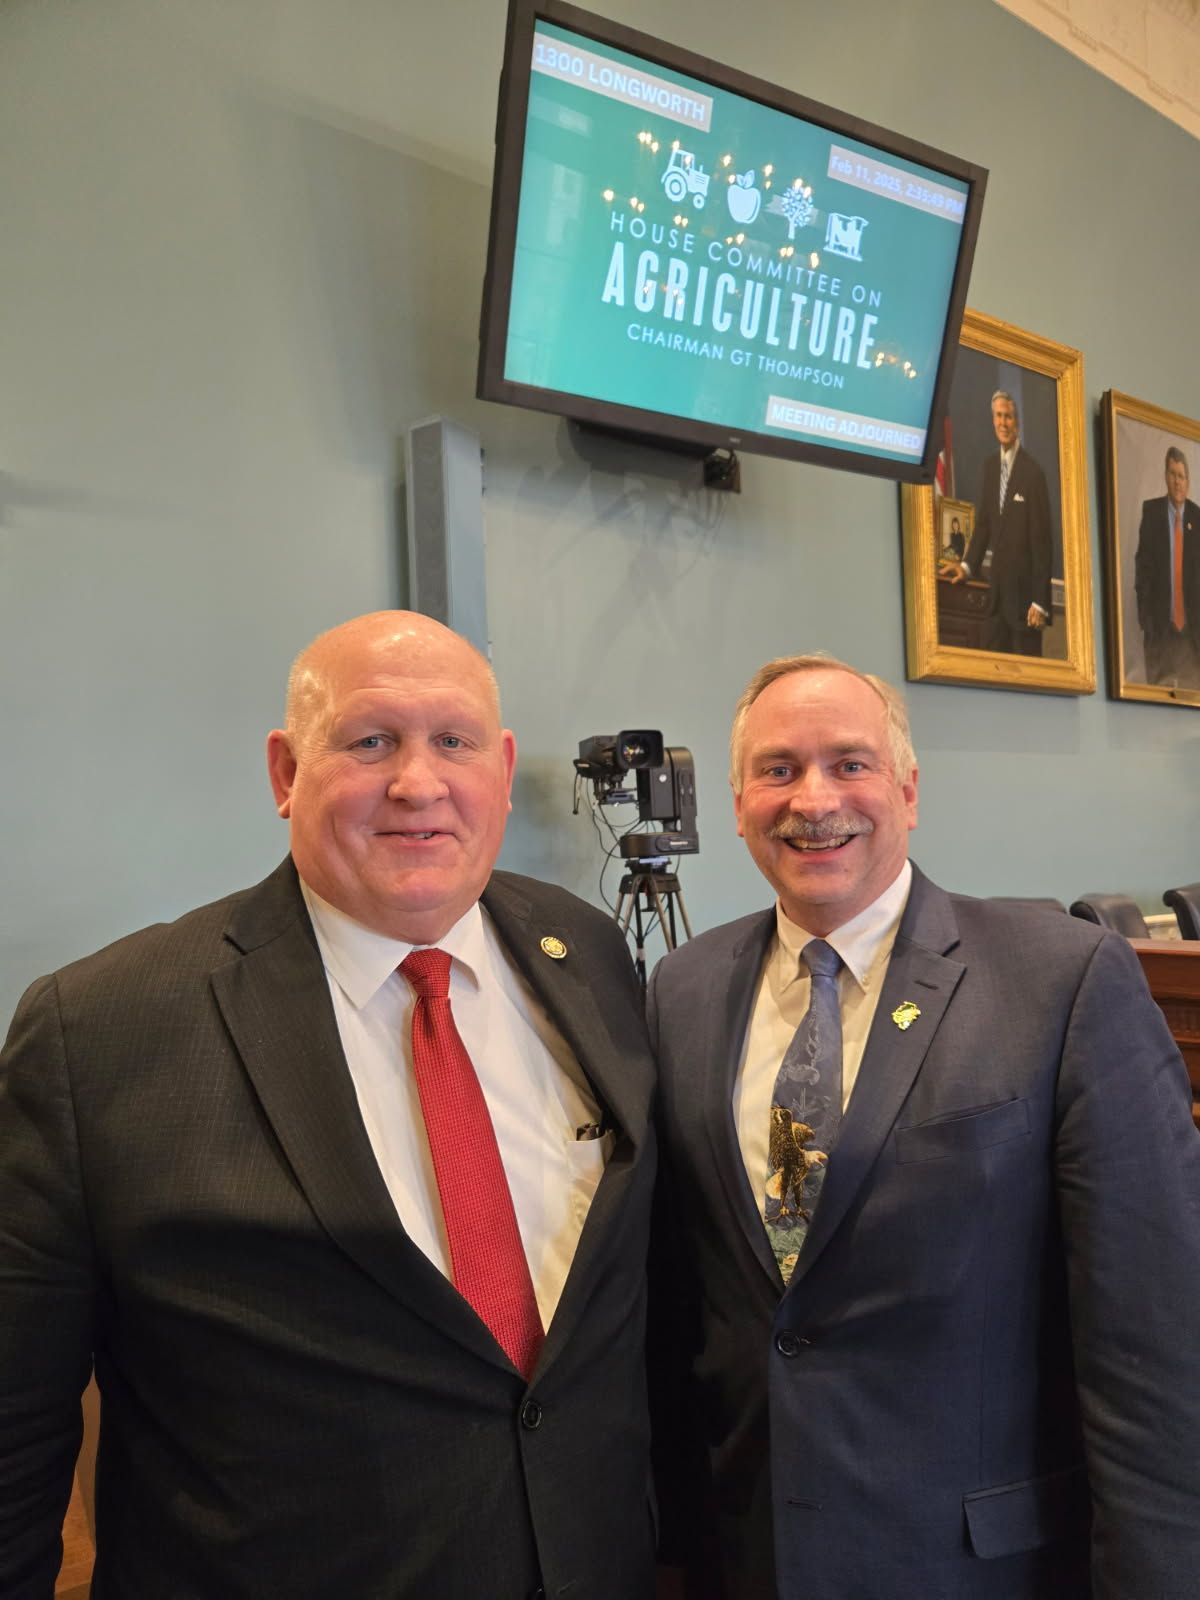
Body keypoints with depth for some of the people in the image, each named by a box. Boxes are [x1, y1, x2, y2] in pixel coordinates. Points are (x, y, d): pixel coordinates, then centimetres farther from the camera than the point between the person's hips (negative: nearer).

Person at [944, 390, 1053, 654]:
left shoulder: (1033, 472, -12)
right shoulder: (989, 466, 10)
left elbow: (1041, 539, -12)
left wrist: (1040, 602, -13)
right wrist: (968, 566, 2)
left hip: (1024, 589, -6)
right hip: (996, 588, 6)